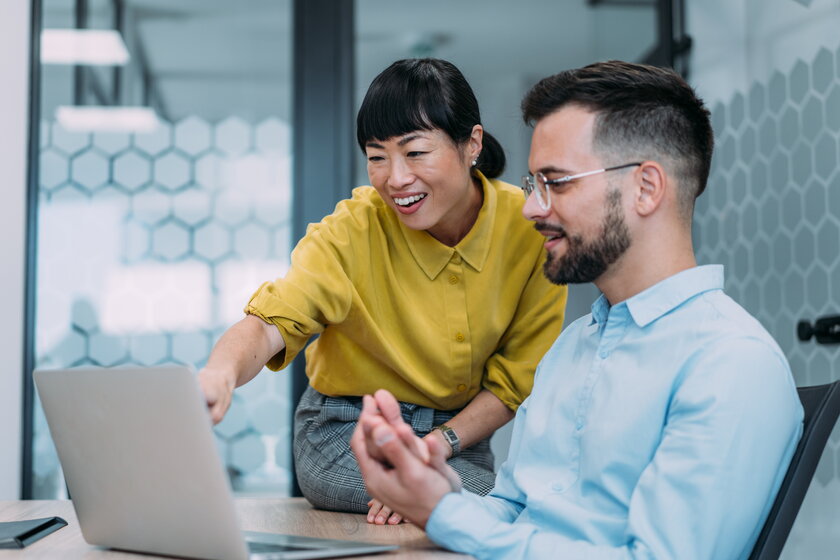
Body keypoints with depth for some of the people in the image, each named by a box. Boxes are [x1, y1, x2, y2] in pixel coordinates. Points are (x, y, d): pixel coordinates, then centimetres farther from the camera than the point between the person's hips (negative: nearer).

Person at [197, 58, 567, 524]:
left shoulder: (530, 228, -11)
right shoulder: (354, 229, -17)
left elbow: (517, 380, -5)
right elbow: (271, 321, -31)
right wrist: (221, 372, -54)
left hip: (462, 437, 5)